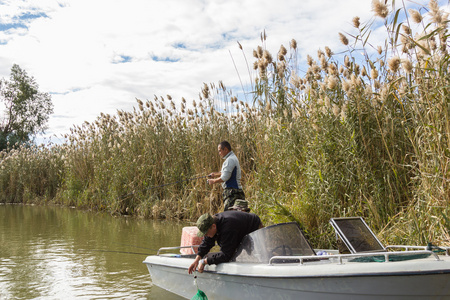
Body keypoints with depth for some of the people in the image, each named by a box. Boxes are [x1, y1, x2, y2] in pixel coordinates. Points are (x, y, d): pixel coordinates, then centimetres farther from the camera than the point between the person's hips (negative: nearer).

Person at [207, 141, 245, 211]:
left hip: (232, 192, -10)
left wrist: (214, 181, -5)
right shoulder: (233, 158, 19)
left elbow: (225, 178, -19)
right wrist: (216, 174, 17)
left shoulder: (230, 160, -14)